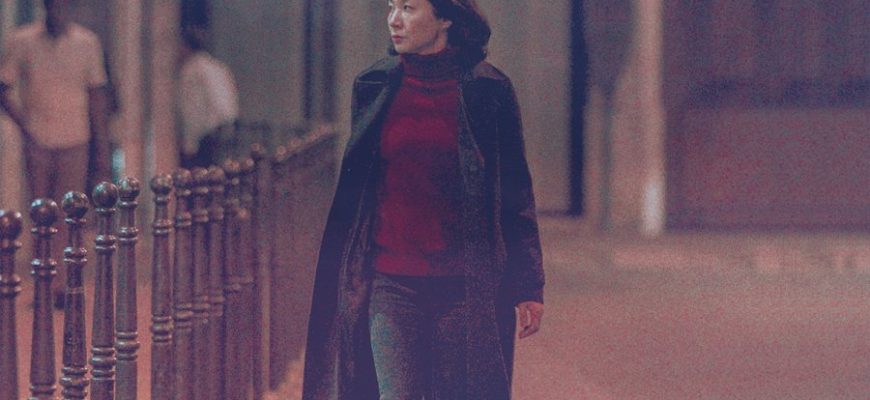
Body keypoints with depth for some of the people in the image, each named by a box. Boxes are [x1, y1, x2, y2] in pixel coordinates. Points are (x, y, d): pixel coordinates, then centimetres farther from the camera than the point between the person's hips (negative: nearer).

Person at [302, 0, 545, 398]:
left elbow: (516, 194, 4)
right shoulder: (374, 86, 6)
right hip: (390, 284, 1)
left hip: (467, 287, -1)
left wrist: (528, 286, 0)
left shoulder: (488, 90, 0)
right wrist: (347, 281, 13)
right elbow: (352, 193, 14)